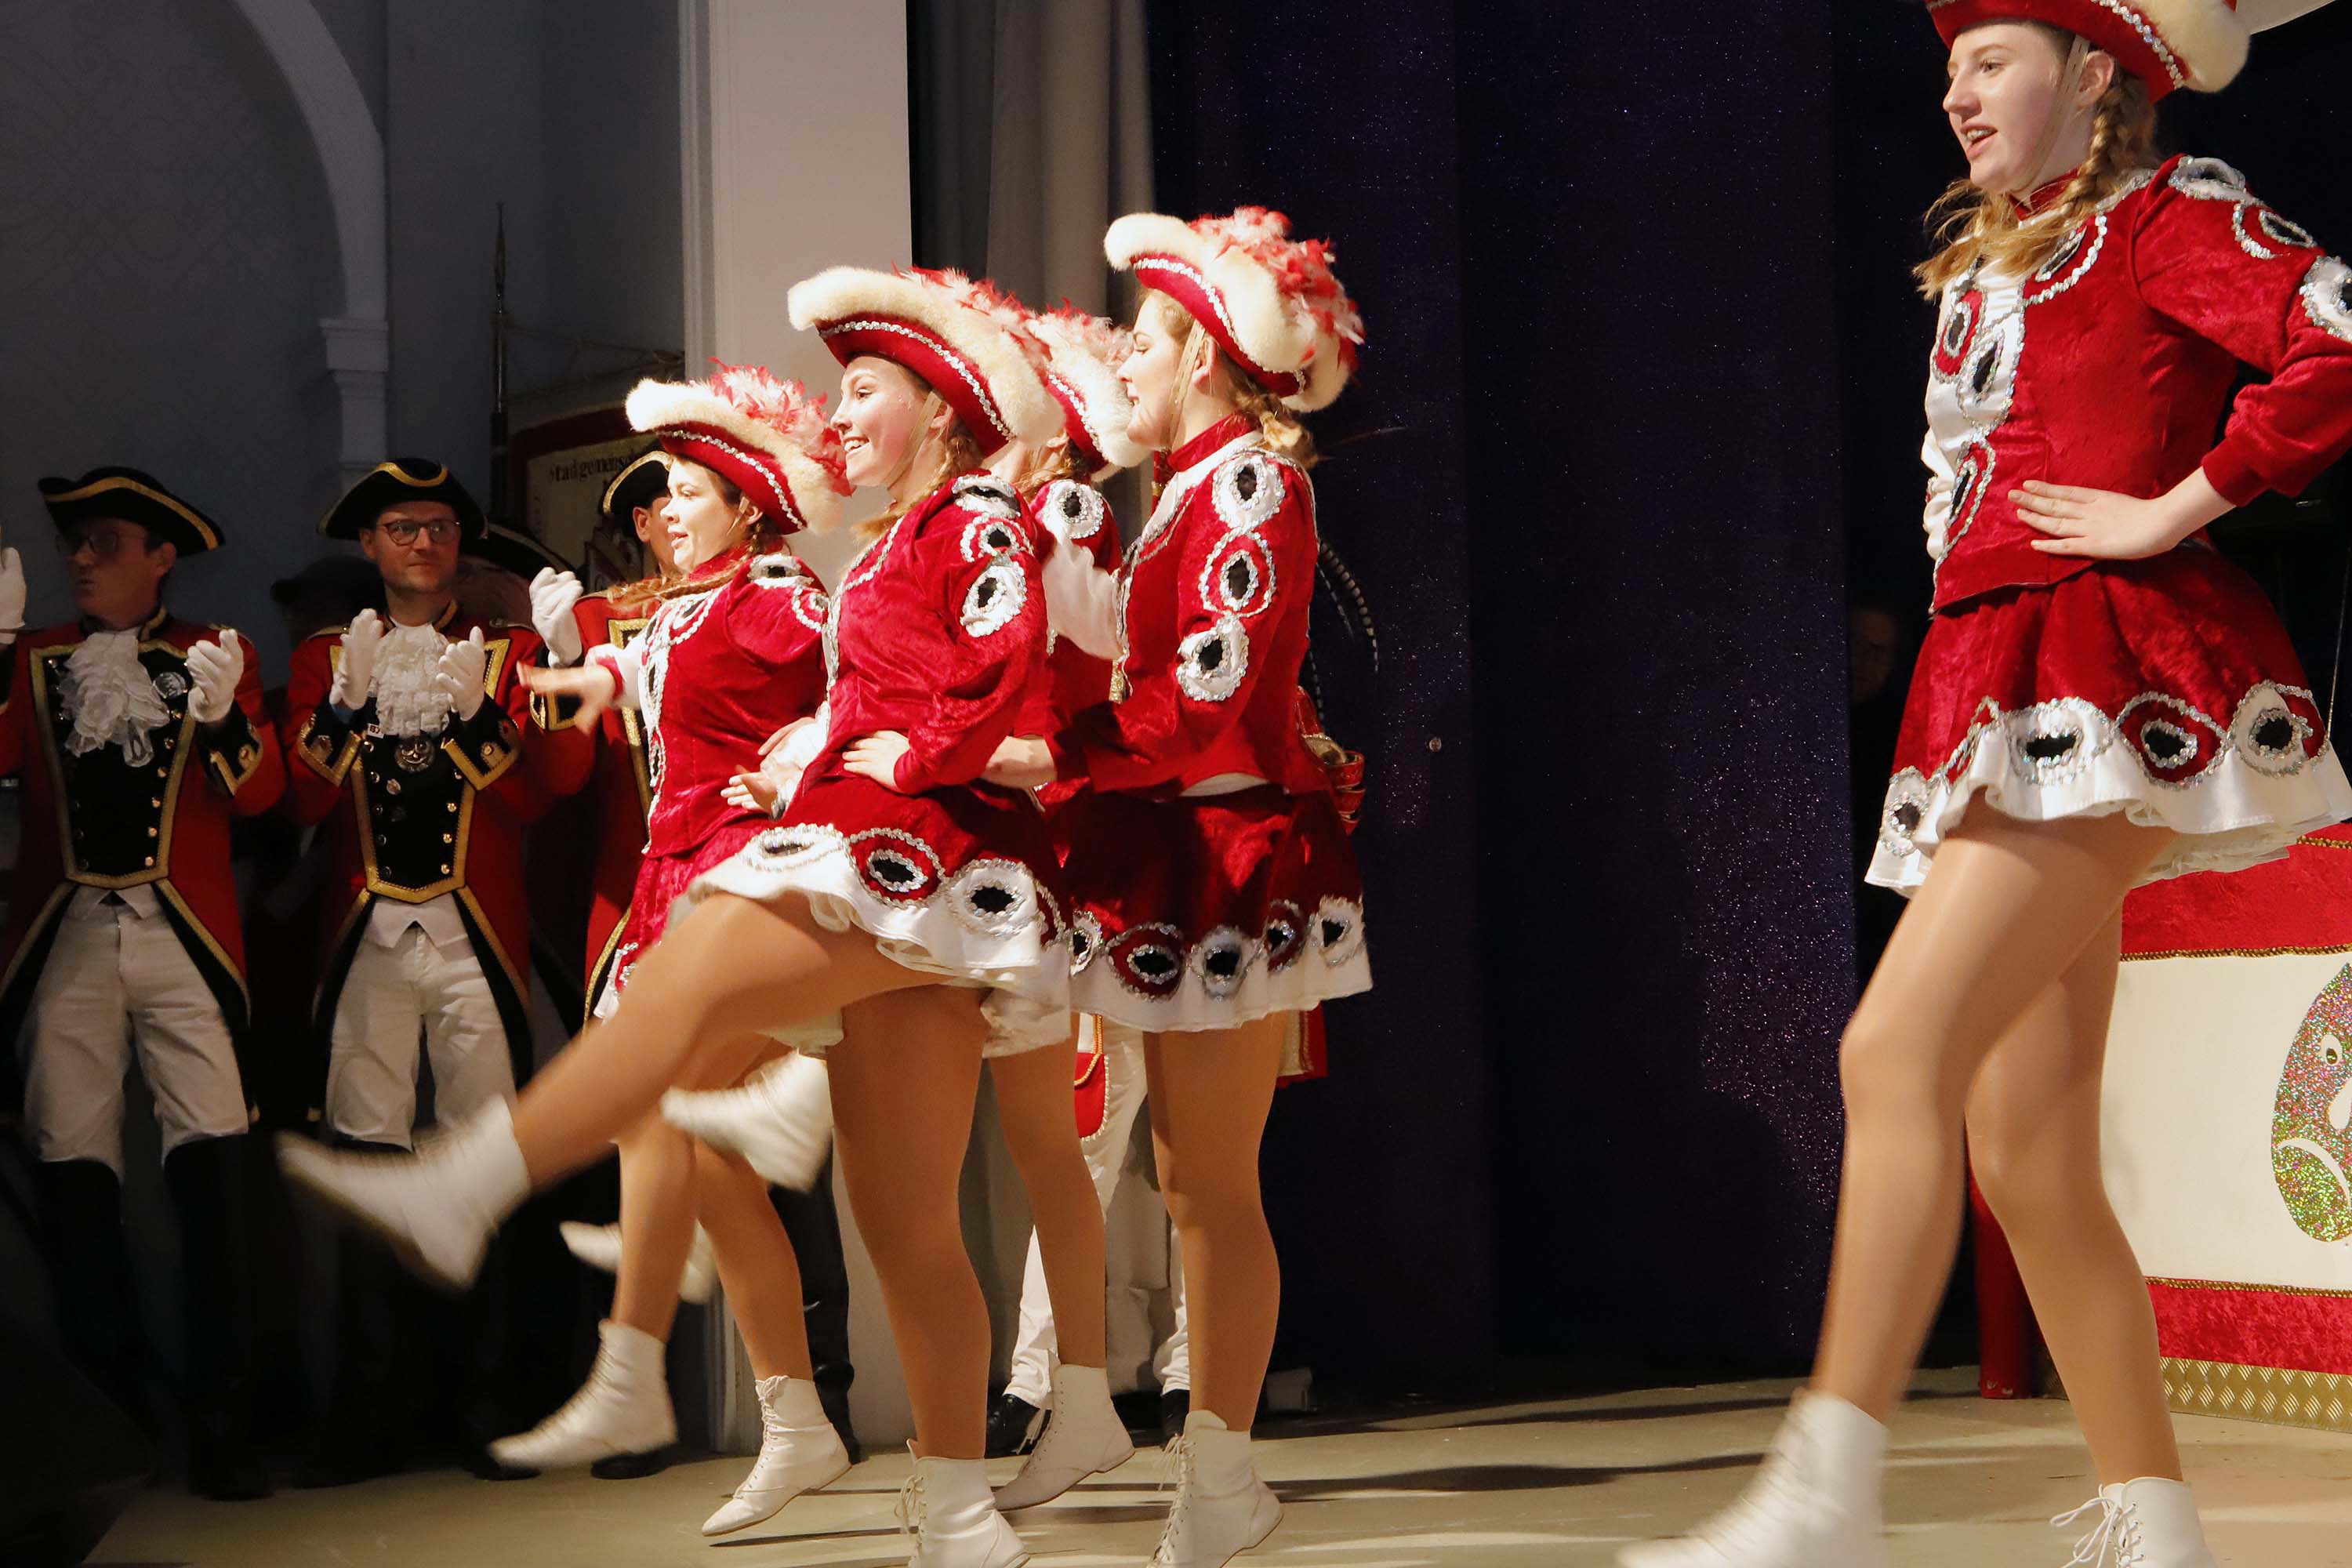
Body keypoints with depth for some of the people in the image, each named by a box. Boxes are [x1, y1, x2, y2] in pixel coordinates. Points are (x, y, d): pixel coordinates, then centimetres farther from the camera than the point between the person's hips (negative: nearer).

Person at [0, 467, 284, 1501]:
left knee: (212, 1162, -12)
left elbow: (259, 795, 0)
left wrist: (221, 714, -18)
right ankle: (107, 1424, 12)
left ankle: (221, 1425, -10)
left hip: (182, 941, -2)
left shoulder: (215, 656, 10)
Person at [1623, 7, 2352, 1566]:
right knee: (2028, 1157, 3)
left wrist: (2173, 511, -14)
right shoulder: (1999, 268, 24)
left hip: (2099, 678, -9)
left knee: (1901, 1050, -22)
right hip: (2000, 702, 9)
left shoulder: (2165, 214, 0)